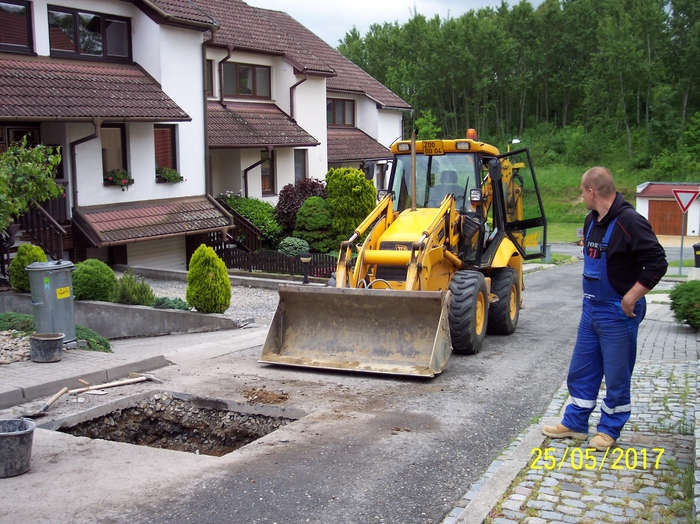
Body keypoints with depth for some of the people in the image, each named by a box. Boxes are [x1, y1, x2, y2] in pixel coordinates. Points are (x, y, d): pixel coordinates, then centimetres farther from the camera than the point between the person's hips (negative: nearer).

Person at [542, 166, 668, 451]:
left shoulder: (629, 222, -20)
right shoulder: (592, 220, 8)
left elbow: (657, 264, -24)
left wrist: (630, 298, -20)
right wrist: (591, 295, 14)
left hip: (618, 313, -9)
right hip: (592, 308, 9)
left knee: (617, 376, 6)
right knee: (581, 370, 15)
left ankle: (610, 429, 20)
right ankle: (574, 423, 27)